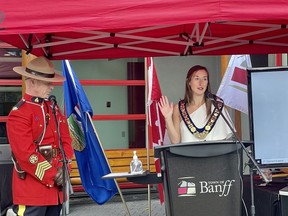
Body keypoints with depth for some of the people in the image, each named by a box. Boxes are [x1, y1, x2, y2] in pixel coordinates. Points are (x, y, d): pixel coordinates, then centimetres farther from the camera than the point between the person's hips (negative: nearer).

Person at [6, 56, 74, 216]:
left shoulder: (53, 108, 12)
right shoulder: (18, 114, -13)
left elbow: (65, 140, 11)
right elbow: (26, 154, -18)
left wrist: (63, 168, -5)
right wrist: (53, 175, -15)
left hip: (56, 186, 7)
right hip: (32, 189, -7)